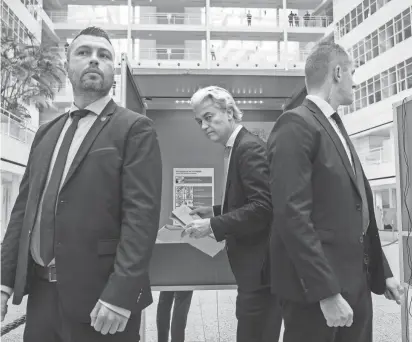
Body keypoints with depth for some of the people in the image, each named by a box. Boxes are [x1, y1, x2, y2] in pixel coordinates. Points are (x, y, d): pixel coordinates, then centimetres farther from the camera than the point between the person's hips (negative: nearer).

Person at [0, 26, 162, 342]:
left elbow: (142, 212, -15)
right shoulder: (47, 132, 13)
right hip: (40, 290, 6)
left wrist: (120, 294, -20)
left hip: (98, 295, -5)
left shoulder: (134, 128, -6)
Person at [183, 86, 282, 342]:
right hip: (253, 261, 10)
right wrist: (215, 212, 9)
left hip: (260, 263, -10)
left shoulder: (250, 147, -16)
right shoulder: (238, 148, 13)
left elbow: (262, 208, -24)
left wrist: (213, 225, -21)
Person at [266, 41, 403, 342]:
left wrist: (382, 271, 16)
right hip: (317, 286, -9)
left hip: (356, 281, 9)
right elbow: (292, 215, -22)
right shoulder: (296, 125, -14)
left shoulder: (336, 127, 15)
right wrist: (327, 292, -23)